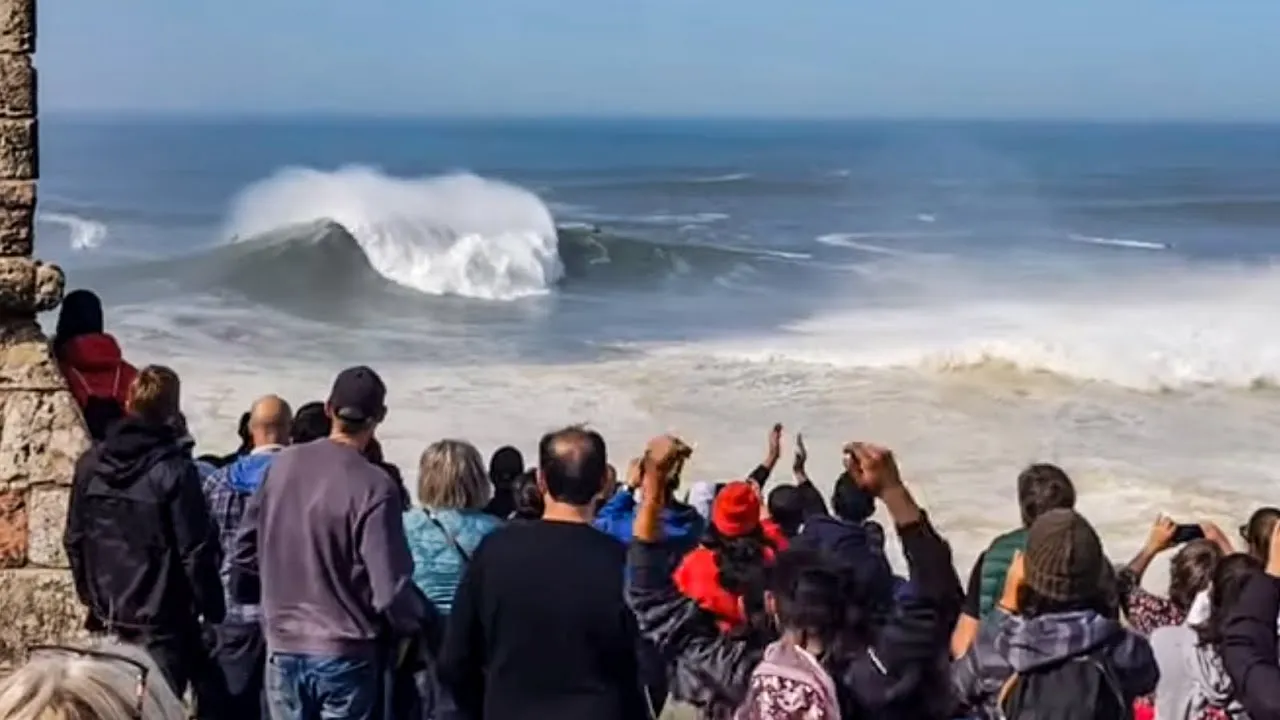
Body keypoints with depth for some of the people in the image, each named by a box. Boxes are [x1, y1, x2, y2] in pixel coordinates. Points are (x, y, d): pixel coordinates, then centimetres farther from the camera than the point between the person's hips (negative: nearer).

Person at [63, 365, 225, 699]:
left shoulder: (90, 463, 3)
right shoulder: (174, 468, -15)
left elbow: (74, 540, 10)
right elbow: (196, 551, -14)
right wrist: (213, 610, -3)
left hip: (106, 620, 6)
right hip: (160, 623, -6)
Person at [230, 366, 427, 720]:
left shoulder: (282, 464, -1)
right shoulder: (374, 486, -18)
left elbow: (246, 549, 7)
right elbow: (390, 590, -20)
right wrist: (419, 625, -1)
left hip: (283, 647, 5)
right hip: (345, 653, -5)